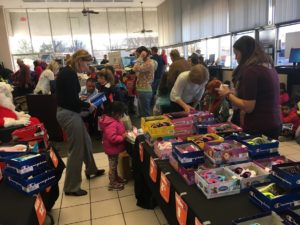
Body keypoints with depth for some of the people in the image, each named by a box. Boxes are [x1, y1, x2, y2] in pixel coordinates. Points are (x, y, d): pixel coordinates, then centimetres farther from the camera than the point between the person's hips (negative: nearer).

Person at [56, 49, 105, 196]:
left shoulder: (67, 72, 11)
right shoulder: (70, 74, -19)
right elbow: (72, 100, -23)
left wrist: (84, 103, 6)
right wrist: (88, 106, -8)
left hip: (69, 113, 10)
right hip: (69, 114, -10)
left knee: (86, 142, 22)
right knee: (76, 150, 0)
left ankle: (91, 170, 42)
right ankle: (71, 188, 14)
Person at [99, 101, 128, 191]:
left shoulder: (114, 119, 1)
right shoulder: (111, 124, -31)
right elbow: (112, 138, -36)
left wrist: (124, 132, 2)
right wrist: (122, 137, -28)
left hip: (115, 148, 10)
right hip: (112, 148, -10)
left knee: (115, 165, 26)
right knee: (112, 166, 7)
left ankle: (116, 177, 44)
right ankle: (112, 183, 23)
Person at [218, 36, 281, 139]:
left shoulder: (251, 70, -18)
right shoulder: (268, 67, 10)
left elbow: (248, 107, -18)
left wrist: (228, 95, -5)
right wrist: (233, 93, 13)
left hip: (258, 128, -9)